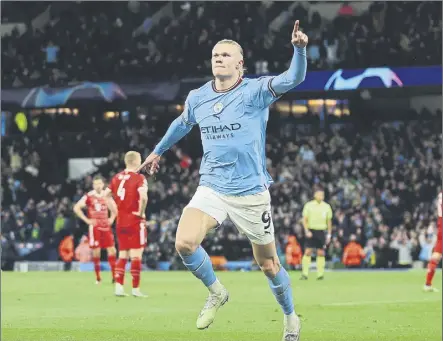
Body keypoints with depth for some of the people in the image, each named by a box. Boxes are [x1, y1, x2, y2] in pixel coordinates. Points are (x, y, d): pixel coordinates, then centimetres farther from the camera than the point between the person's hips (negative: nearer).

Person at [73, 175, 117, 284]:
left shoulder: (107, 196, 9)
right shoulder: (89, 196, -6)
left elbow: (114, 209, 24)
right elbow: (76, 208, -11)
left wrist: (112, 218, 7)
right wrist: (86, 220, -12)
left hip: (106, 226, 4)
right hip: (95, 227, -4)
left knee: (112, 250, -2)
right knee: (96, 252, -3)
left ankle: (114, 276, 3)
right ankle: (98, 278, 6)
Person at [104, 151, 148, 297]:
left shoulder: (117, 177, 8)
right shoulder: (139, 178, -12)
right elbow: (143, 197, -28)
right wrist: (141, 212, -13)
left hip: (121, 221, 6)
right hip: (135, 222, -6)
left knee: (122, 255, 13)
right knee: (136, 255, -1)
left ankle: (119, 287, 6)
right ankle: (135, 289, -1)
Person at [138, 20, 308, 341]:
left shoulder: (255, 92, -11)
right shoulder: (197, 98, 3)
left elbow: (294, 77, -27)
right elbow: (182, 124, 25)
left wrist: (299, 49, -46)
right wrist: (158, 151, 39)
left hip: (251, 192, -3)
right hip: (212, 188, 3)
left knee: (268, 263, 7)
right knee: (184, 243, -21)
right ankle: (216, 293, 6)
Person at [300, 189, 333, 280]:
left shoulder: (326, 206, 7)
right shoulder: (308, 205, 1)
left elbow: (329, 221, 12)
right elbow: (304, 219, 0)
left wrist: (329, 234, 7)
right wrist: (307, 231, -12)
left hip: (321, 231, 2)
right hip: (311, 231, -2)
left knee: (321, 253, 0)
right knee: (308, 252, -8)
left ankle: (320, 274, 4)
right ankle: (304, 274, -7)